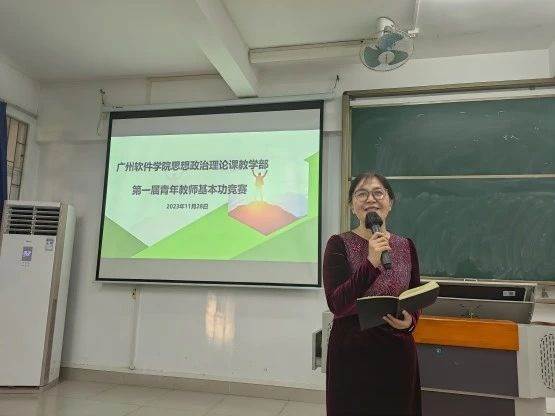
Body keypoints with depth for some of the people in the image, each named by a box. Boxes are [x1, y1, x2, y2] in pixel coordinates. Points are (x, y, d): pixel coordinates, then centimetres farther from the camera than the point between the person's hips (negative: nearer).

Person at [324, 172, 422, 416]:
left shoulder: (406, 246, 2)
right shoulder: (339, 244, -9)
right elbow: (336, 304, -19)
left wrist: (410, 321, -11)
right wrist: (371, 263, -29)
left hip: (398, 351, 4)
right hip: (351, 352, -3)